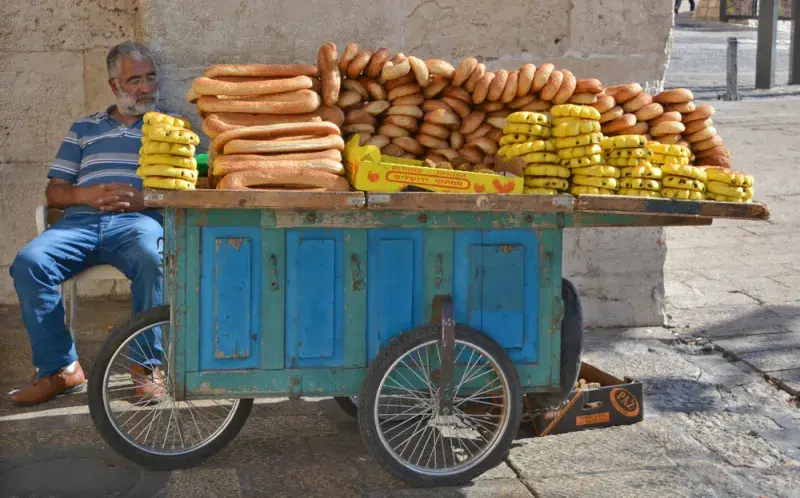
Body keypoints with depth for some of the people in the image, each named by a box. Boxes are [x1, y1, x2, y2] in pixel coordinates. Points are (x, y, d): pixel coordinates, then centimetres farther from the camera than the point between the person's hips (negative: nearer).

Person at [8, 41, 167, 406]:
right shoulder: (84, 129, 26)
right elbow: (54, 193, 20)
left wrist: (144, 199, -10)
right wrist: (87, 194, -3)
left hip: (138, 221, -2)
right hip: (81, 221, 3)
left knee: (152, 259, -39)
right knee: (29, 262, -27)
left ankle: (146, 364, -23)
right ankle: (60, 367, -17)